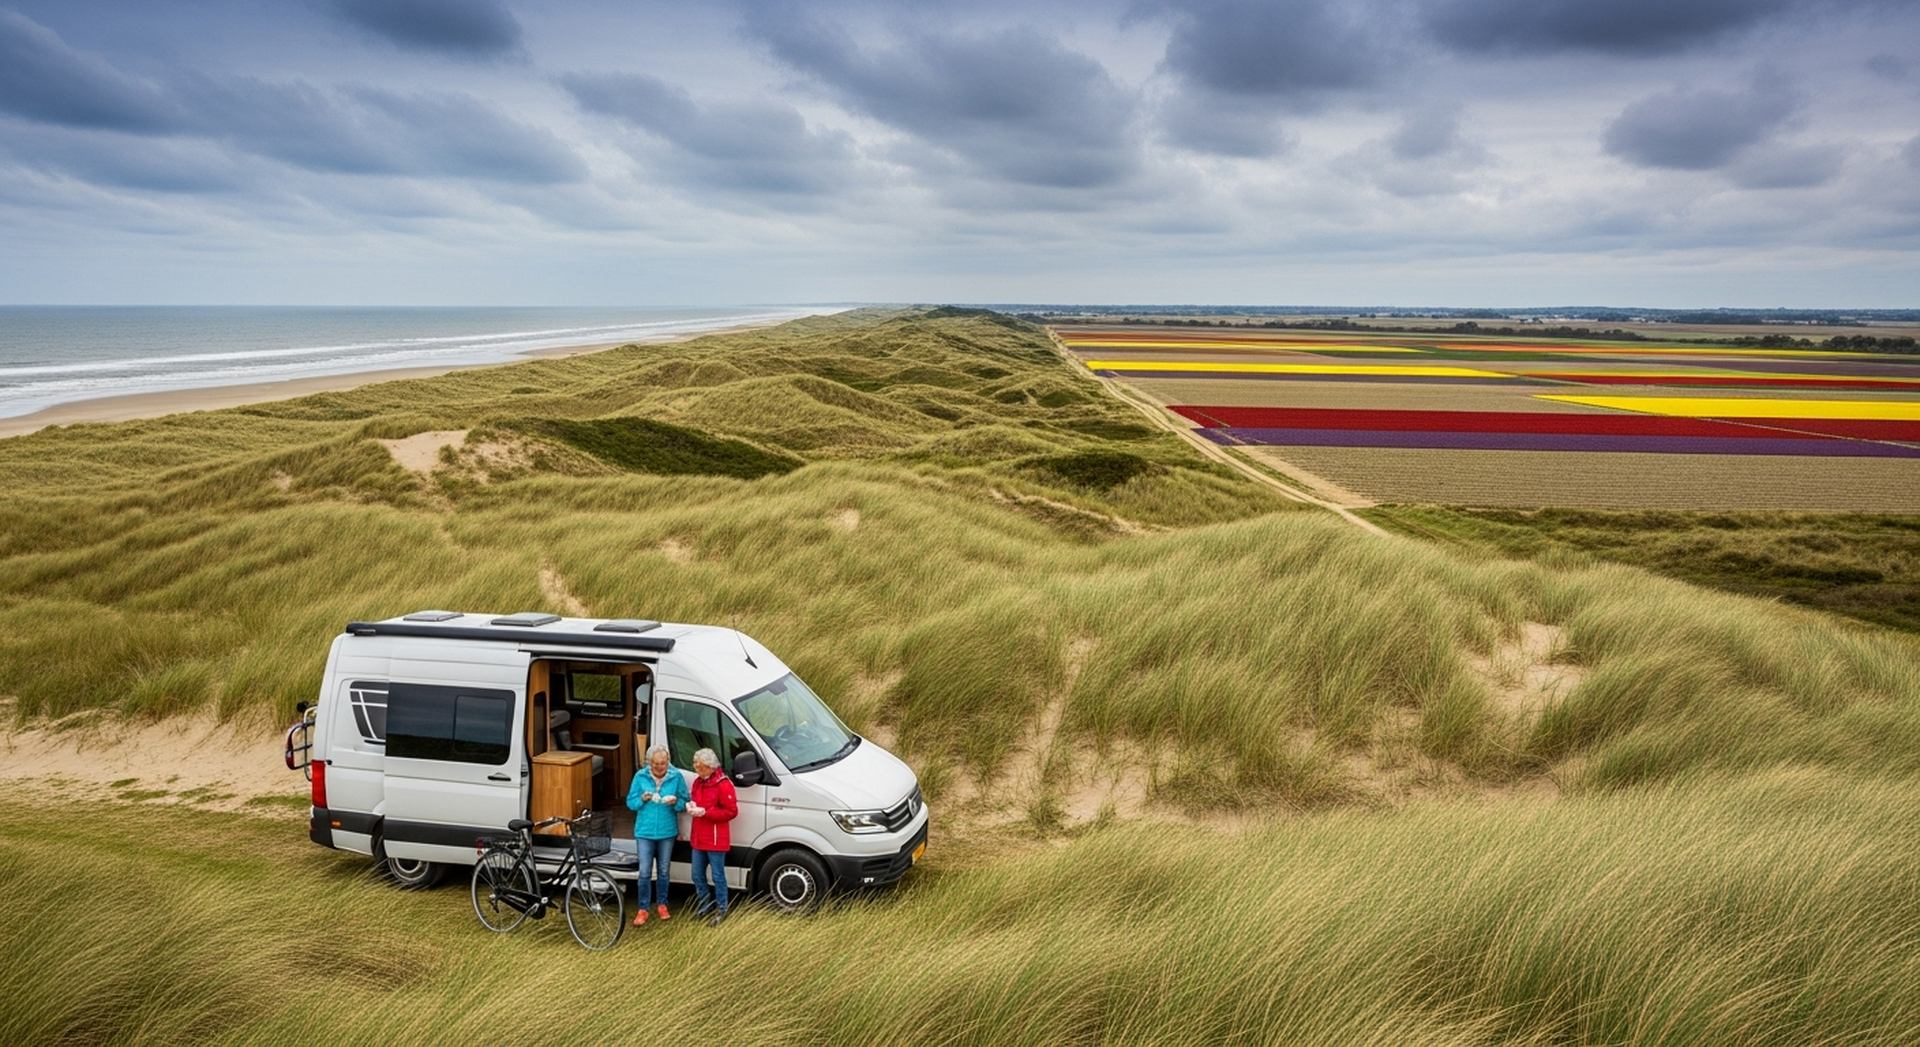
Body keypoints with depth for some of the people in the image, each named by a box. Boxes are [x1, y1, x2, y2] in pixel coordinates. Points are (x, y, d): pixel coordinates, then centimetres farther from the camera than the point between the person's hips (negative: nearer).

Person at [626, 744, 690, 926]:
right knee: (644, 872, -1)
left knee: (663, 871, 15)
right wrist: (642, 799, -21)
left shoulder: (676, 776, -7)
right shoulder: (640, 776, -6)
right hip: (644, 831, -1)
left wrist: (676, 802, -23)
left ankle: (661, 904, 30)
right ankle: (643, 909, 11)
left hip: (667, 832, 1)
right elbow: (630, 802, -1)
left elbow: (686, 802, -2)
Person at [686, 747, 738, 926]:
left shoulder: (723, 784, -16)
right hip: (698, 838, 8)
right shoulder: (698, 782, 9)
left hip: (716, 839, -8)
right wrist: (691, 806, -3)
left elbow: (732, 811, -17)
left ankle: (721, 910, 14)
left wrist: (705, 812, -22)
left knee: (718, 876, 2)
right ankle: (705, 905, 32)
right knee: (697, 875, 15)